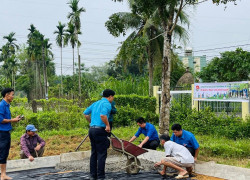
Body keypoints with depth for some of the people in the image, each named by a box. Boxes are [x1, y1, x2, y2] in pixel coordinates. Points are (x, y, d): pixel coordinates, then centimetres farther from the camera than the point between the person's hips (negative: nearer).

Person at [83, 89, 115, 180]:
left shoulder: (96, 103, 18)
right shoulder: (107, 104, -8)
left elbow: (85, 113, 18)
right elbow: (102, 115, -26)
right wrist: (108, 125, -14)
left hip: (91, 129, 8)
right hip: (100, 130, -8)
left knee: (94, 153, 13)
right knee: (101, 154, -2)